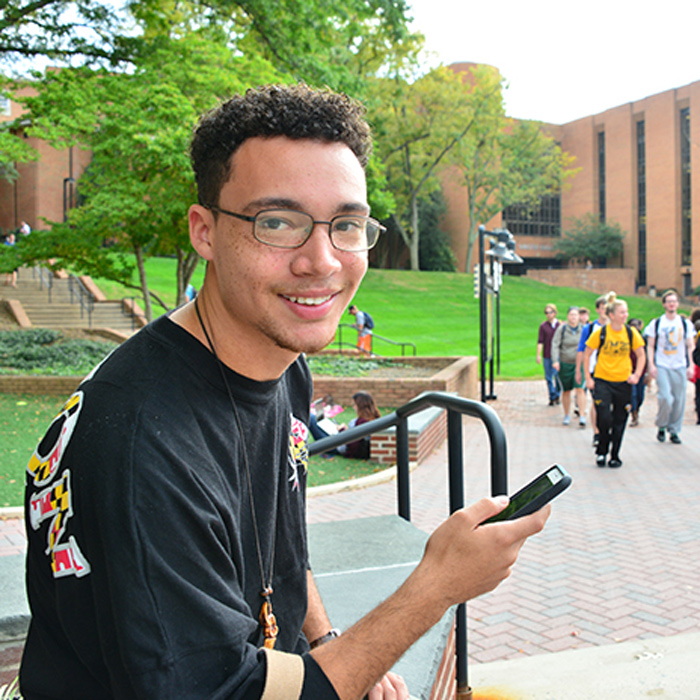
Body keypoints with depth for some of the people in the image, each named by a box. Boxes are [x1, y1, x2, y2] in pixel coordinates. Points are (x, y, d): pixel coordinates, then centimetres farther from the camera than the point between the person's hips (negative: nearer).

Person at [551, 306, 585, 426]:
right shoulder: (562, 329, -3)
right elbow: (555, 345, -5)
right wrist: (555, 360, -16)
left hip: (579, 363, 0)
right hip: (564, 363, 0)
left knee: (580, 389, -11)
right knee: (566, 390, 8)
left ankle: (582, 416, -9)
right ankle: (567, 415, 22)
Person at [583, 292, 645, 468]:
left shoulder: (631, 333, 0)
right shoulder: (600, 332, -6)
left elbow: (641, 355, 10)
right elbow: (587, 354, 2)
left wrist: (636, 375, -2)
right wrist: (588, 378, -2)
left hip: (623, 382, 2)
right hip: (602, 381, -2)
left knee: (619, 421, 6)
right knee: (604, 418, -11)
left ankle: (615, 456, 20)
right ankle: (601, 451, 12)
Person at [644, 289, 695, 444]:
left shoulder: (686, 324, 8)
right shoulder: (656, 323, 4)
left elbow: (690, 346, 9)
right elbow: (650, 346, 5)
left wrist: (691, 366, -1)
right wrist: (651, 365, -6)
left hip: (680, 367, 2)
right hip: (662, 367, -2)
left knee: (679, 400, 2)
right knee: (665, 398, -14)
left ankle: (674, 431, 14)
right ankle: (661, 426, 8)